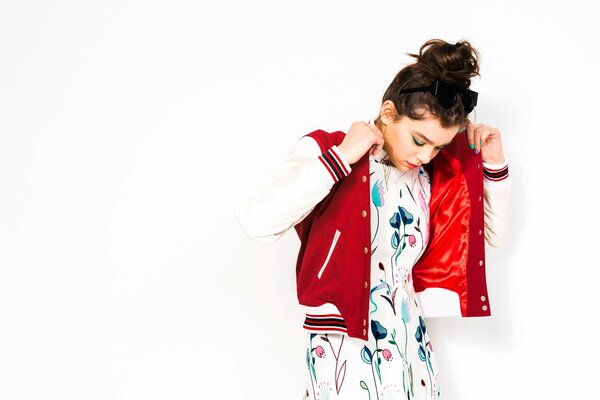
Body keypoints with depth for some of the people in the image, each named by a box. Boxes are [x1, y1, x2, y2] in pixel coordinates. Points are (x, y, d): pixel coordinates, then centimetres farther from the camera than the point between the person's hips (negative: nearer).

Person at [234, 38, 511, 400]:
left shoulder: (430, 176, 6)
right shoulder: (327, 151, -9)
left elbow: (490, 235, 17)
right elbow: (256, 220, -25)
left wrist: (494, 164, 4)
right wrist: (340, 158, -22)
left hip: (412, 348, 6)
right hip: (344, 351, -5)